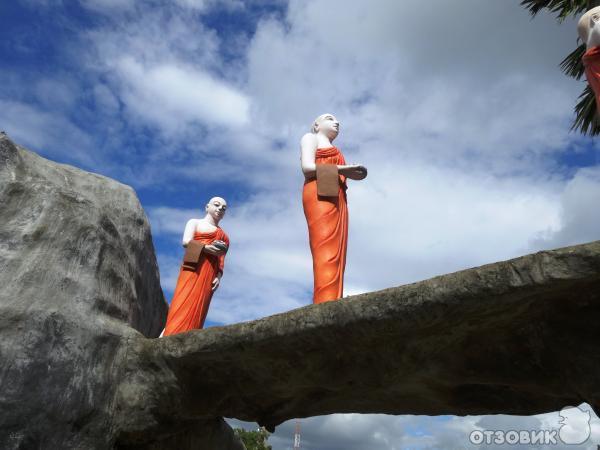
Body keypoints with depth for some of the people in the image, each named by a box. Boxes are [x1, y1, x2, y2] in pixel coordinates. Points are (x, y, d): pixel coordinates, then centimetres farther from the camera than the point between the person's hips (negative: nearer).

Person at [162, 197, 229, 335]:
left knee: (197, 311, -7)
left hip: (210, 275, 4)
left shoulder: (224, 236, 27)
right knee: (184, 306, -17)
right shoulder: (195, 222, 17)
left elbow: (221, 261, 17)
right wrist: (206, 248, -12)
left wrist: (218, 277, 0)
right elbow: (186, 242, -1)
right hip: (194, 268, -4)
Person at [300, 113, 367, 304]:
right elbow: (307, 167, -2)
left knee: (336, 254, -9)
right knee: (326, 252, -24)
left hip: (337, 199, 8)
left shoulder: (335, 151, 38)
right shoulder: (311, 138, 18)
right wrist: (342, 169, -6)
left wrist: (350, 174, 7)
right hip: (319, 195, -7)